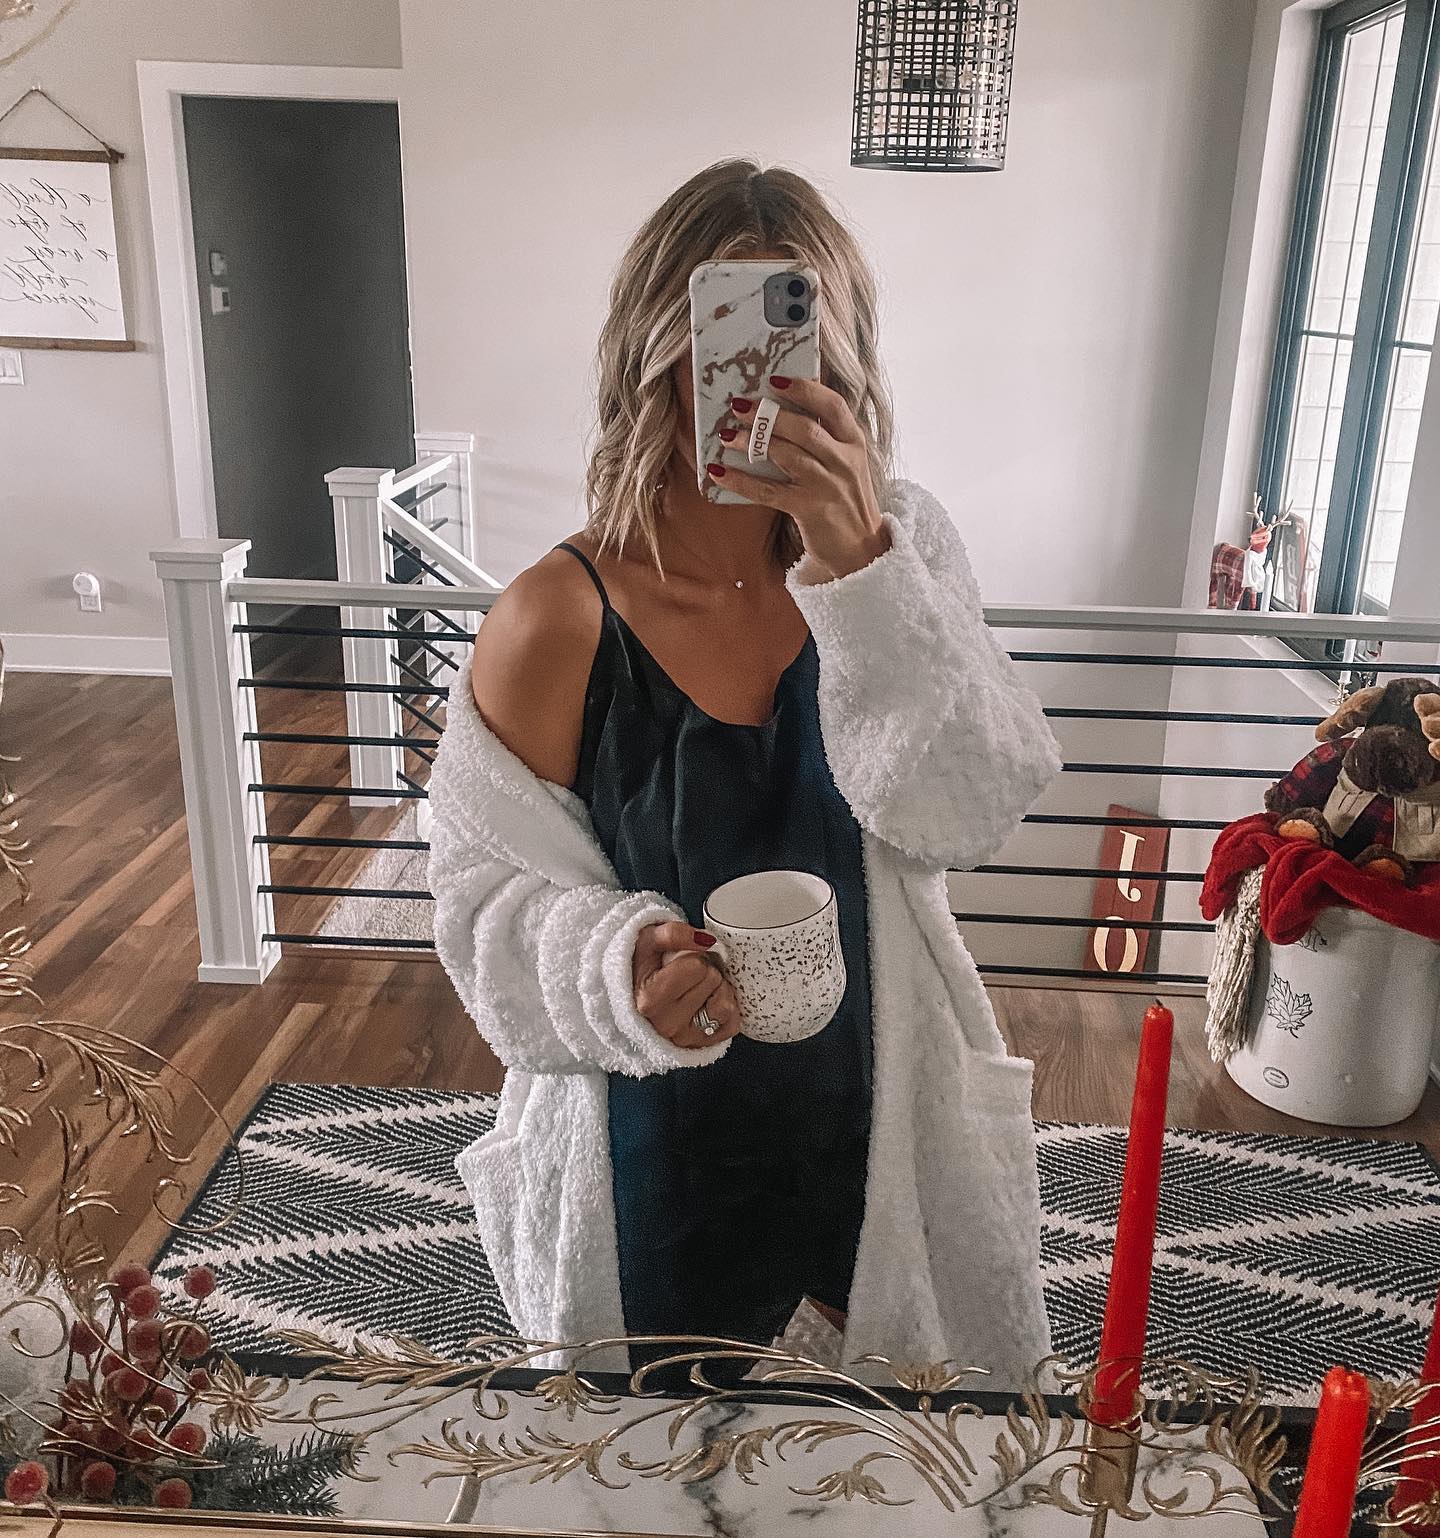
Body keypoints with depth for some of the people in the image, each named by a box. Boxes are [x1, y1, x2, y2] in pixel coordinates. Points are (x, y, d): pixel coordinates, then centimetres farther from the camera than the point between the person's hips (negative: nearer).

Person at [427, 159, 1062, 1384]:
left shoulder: (899, 548, -11)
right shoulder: (558, 621, -20)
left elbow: (969, 811, -21)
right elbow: (496, 894, -13)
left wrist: (861, 568, -33)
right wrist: (622, 971, -34)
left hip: (882, 1088, 3)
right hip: (662, 1137, -2)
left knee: (946, 1418, 29)